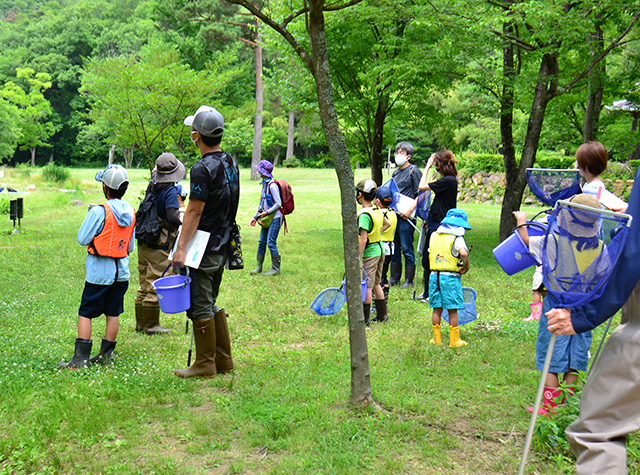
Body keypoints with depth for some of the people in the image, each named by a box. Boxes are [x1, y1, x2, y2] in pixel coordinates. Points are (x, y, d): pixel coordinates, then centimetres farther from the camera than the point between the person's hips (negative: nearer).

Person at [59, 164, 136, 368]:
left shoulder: (99, 211, -16)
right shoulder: (131, 212, 3)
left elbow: (82, 238, -10)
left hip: (99, 271, -6)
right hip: (121, 271, 6)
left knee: (85, 313, 1)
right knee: (113, 313, 12)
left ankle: (81, 357, -3)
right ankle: (106, 354, 20)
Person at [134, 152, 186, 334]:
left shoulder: (152, 187, 6)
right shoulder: (170, 191, -15)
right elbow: (172, 218, -26)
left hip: (143, 243, 7)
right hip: (159, 247, -7)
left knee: (144, 286, 15)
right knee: (155, 287, 1)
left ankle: (141, 323, 23)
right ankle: (151, 325, 8)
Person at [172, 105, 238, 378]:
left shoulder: (203, 169, -18)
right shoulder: (230, 163, 9)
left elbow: (194, 212, -19)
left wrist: (181, 248, -16)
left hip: (204, 249, -9)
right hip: (222, 245, 9)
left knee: (200, 306, 0)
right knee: (211, 303, 18)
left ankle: (204, 364, 9)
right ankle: (223, 360, 23)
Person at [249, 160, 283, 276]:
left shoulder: (272, 185, -16)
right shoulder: (265, 184, 13)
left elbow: (278, 204, -18)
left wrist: (267, 212, -17)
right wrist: (255, 217, 17)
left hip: (275, 217, -9)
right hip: (267, 218, 9)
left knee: (271, 242, -9)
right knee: (261, 241, 9)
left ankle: (276, 268, 0)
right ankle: (258, 266, 17)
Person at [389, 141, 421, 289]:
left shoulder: (414, 170, -6)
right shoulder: (396, 172, 17)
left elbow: (420, 194, -11)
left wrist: (410, 210, -19)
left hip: (406, 216, -7)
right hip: (393, 214, 7)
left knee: (407, 249, -3)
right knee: (394, 247, 11)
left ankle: (409, 281, 4)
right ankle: (394, 278, 20)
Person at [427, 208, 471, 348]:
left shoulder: (434, 236, 11)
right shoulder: (457, 238, -7)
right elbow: (464, 253, -23)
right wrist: (466, 267, -8)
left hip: (434, 274, 5)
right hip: (450, 276, -5)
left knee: (437, 309, 11)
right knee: (452, 310, 2)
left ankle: (436, 339, 17)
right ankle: (454, 340, 8)